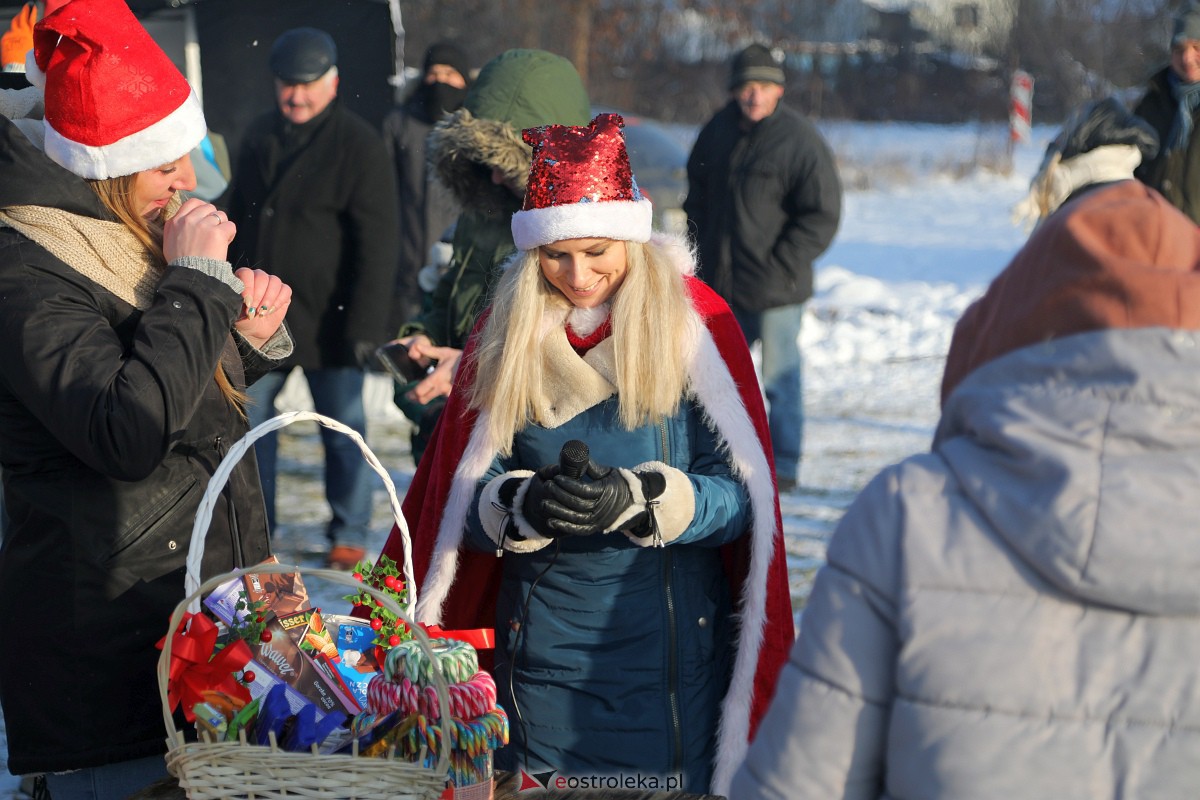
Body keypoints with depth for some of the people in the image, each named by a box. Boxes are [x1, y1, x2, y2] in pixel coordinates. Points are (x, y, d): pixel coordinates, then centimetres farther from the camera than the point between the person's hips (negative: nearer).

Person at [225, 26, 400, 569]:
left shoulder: (358, 144, -9)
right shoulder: (260, 137, 10)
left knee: (342, 431, 4)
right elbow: (238, 220, 21)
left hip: (327, 321, -6)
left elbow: (376, 244, -13)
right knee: (248, 418, 9)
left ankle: (349, 537, 16)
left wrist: (365, 325, -18)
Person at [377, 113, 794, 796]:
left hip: (672, 651, -2)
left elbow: (739, 493, -10)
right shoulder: (506, 333, 4)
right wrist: (527, 506, -20)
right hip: (541, 652, 2)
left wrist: (633, 498, -26)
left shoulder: (696, 323, -4)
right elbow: (468, 504, 1)